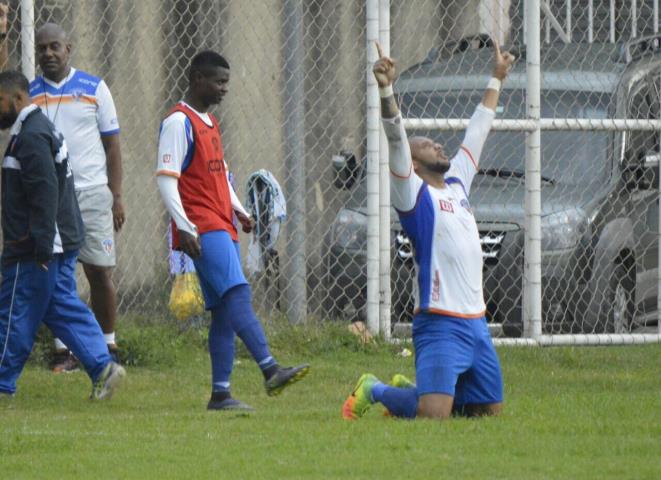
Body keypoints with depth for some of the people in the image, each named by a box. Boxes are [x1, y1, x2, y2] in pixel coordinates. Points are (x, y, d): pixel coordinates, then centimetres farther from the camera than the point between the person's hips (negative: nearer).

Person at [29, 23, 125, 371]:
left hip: (92, 192, -1)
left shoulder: (94, 89, 5)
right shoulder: (28, 95, 8)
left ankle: (107, 346, 8)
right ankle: (63, 350, 5)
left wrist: (116, 196, 0)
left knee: (99, 272, -1)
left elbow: (112, 145, 7)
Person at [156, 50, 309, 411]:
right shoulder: (179, 122, -6)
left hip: (222, 227, 10)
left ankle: (220, 393, 4)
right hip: (202, 229, -10)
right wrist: (184, 228, -20)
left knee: (224, 312, 4)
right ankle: (270, 371, -35)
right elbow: (166, 178, -13)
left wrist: (238, 211, 17)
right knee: (237, 294, -22)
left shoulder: (209, 122, 22)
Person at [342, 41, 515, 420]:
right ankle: (373, 391, 9)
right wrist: (386, 91, -29)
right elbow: (397, 140, -17)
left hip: (476, 322, 8)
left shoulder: (457, 184, 17)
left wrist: (497, 80, 35)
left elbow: (478, 131, 28)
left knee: (491, 410, 11)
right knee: (433, 414, -20)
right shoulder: (415, 194, -3)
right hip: (440, 324, -8)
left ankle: (407, 390, 29)